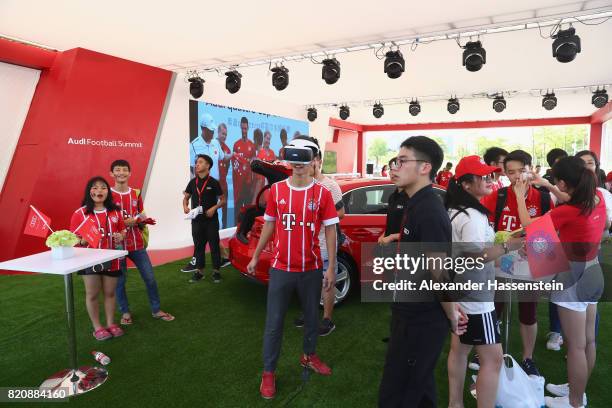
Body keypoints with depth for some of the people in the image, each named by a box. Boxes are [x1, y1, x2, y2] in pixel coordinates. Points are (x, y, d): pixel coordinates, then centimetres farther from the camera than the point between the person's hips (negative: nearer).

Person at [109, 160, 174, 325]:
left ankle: (156, 310, 21)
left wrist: (142, 220, -6)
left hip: (137, 243, 4)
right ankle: (125, 312, 23)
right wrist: (129, 221, -19)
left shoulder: (136, 193, 9)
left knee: (150, 277, 6)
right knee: (120, 280, 5)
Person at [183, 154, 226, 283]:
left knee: (214, 246, 2)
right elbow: (186, 197, 15)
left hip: (211, 220, -4)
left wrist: (214, 208, -16)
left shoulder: (213, 182, -4)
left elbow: (222, 200, 0)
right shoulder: (193, 182, 7)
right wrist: (185, 206, -5)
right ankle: (199, 271, 19)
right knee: (198, 246, 10)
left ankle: (216, 271, 11)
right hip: (196, 220, 4)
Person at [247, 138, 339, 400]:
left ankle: (309, 356, 42)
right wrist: (255, 257, 11)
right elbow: (269, 225, 8)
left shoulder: (322, 193, -7)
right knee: (274, 323, 7)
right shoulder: (276, 190, -2)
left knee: (312, 316, 18)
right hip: (280, 269, 0)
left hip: (311, 269, 0)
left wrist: (331, 268, -7)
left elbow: (330, 231, -4)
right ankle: (268, 372, 24)